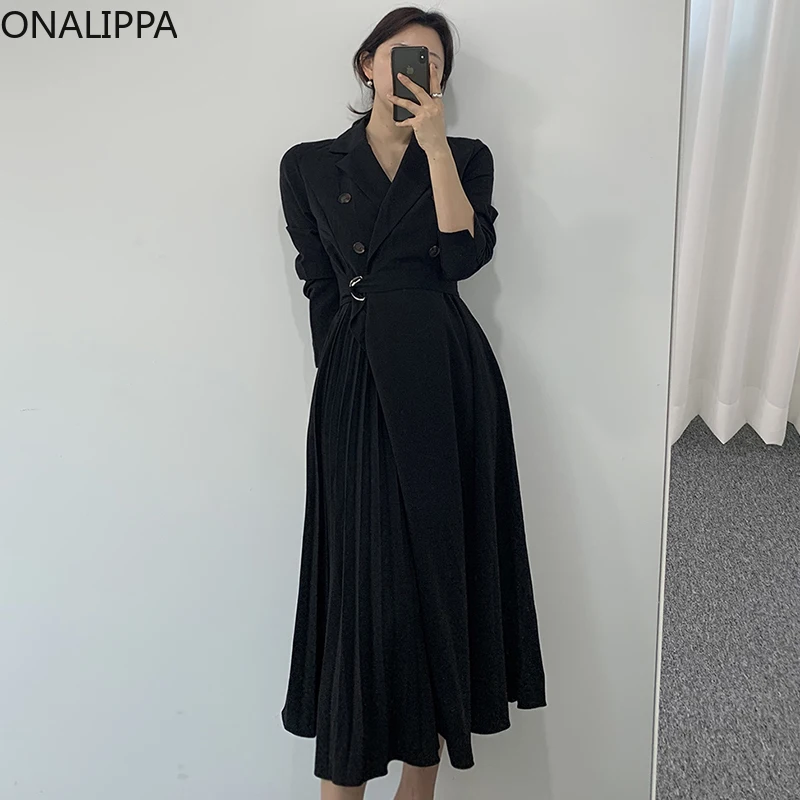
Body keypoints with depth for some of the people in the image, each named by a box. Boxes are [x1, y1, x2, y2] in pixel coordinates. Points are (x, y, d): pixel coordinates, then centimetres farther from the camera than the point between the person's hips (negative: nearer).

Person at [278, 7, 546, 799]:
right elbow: (322, 287, 7)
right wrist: (347, 371, 0)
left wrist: (435, 145, -6)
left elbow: (463, 255, -7)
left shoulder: (466, 156, 11)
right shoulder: (309, 165, 11)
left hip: (448, 377, 1)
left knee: (439, 560, 6)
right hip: (358, 383, 0)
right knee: (364, 570, 0)